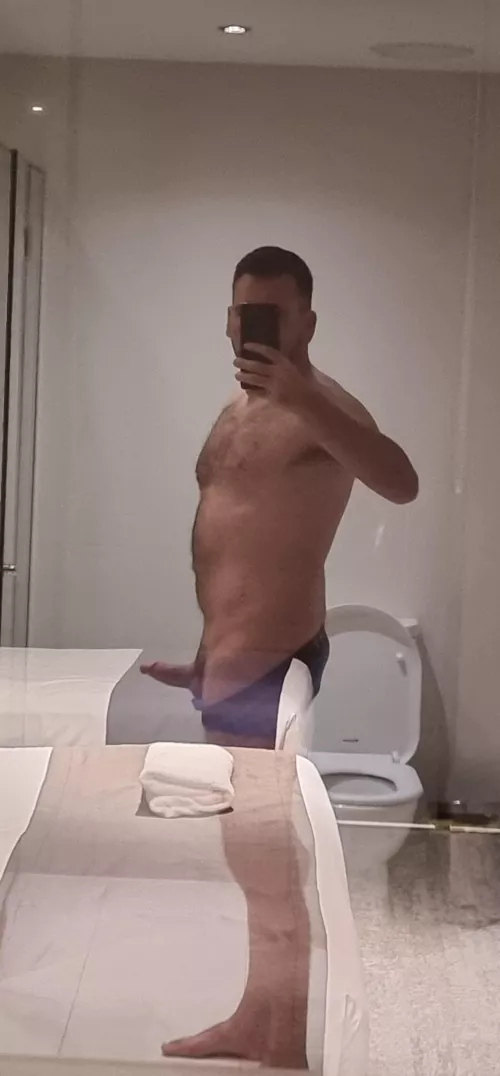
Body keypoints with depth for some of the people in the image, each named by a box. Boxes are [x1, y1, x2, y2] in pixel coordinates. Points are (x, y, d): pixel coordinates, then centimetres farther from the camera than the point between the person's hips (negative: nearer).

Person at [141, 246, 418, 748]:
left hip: (266, 658, -9)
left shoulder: (319, 407, -11)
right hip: (231, 652, 9)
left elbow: (402, 484, -31)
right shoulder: (242, 405, 17)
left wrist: (302, 400, -38)